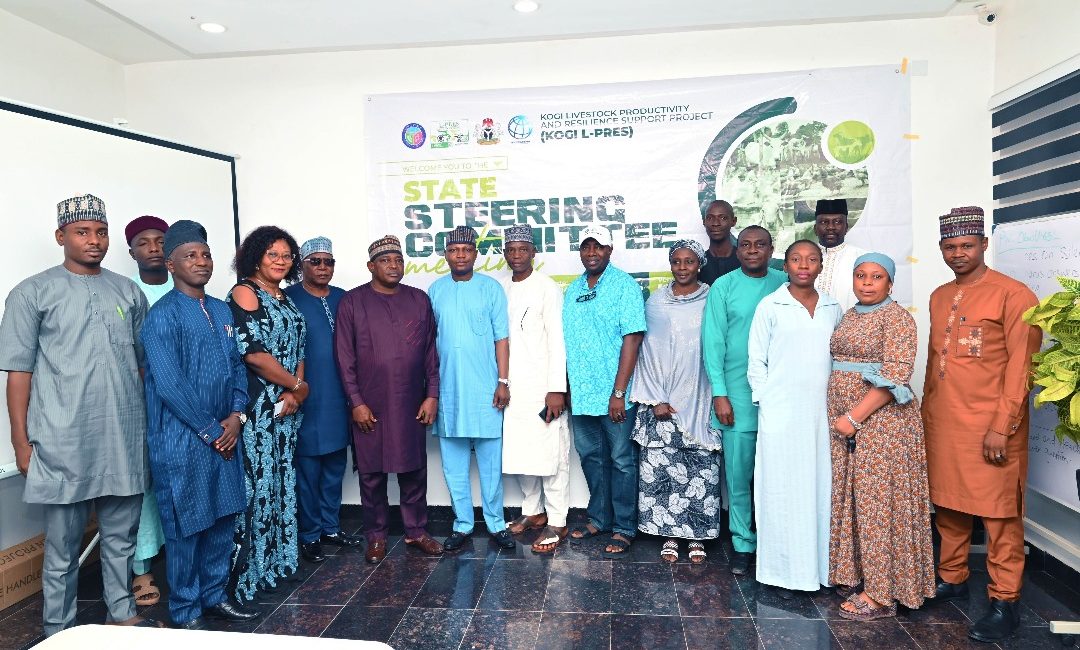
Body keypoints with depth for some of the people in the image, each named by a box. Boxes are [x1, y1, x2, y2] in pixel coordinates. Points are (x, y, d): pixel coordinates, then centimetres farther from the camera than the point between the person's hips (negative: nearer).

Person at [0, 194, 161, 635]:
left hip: (126, 440, 3)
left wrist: (155, 423, 10)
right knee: (62, 547, 9)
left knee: (122, 537, 15)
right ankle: (59, 632, 25)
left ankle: (123, 613, 31)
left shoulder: (128, 292, 10)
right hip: (63, 444, -3)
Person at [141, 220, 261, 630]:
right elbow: (169, 385, -18)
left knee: (223, 519, 14)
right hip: (182, 440, -6)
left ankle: (215, 595, 31)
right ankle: (186, 613, 22)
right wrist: (211, 431, -13)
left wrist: (236, 416, -2)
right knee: (185, 527, 5)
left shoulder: (222, 310, 10)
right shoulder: (163, 316, -13)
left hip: (223, 435, 7)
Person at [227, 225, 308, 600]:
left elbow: (297, 351, 12)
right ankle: (248, 568, 11)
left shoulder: (284, 299, 15)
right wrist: (300, 386, -10)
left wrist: (294, 394, -5)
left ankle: (277, 558, 27)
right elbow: (253, 353, -17)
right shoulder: (245, 293, -8)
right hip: (257, 406, -7)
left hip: (286, 407, 8)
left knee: (281, 480, 14)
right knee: (256, 481, -2)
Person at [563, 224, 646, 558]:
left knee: (621, 461, 5)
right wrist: (567, 387, 11)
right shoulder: (573, 290, 11)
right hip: (581, 393, 6)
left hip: (613, 394, -6)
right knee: (591, 456, 16)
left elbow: (632, 339, -14)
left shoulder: (625, 285, -7)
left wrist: (618, 392, -18)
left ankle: (624, 528, 18)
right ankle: (599, 518, 32)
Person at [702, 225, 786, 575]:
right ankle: (743, 544, 18)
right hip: (738, 392, -2)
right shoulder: (723, 287, 0)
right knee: (739, 474, 4)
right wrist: (719, 393, -7)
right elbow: (713, 341, -2)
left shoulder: (785, 284, 6)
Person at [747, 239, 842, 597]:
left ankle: (819, 564, 21)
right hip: (781, 413, -3)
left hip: (821, 412, 4)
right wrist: (767, 403, -5)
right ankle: (783, 570, 13)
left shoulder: (832, 309, 10)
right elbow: (756, 361, 0)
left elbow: (837, 360, 14)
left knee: (820, 487, 8)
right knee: (782, 489, 2)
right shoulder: (770, 306, -1)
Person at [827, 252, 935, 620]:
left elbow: (895, 376, -17)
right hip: (845, 422, 7)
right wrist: (841, 416, 10)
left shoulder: (896, 318, -9)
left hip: (880, 422, -7)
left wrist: (855, 417, -19)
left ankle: (881, 594, 8)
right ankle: (858, 573, 24)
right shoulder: (849, 316, 14)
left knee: (878, 501, -2)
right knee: (852, 498, 12)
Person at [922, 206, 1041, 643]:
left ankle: (1005, 602, 16)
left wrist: (1002, 427, -15)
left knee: (999, 514, 3)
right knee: (947, 505, 15)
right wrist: (928, 413, 15)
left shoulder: (1013, 295, -8)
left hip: (989, 427, -6)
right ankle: (952, 579, 31)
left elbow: (1021, 367, -12)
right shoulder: (939, 297, 12)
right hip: (942, 424, 6)